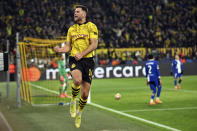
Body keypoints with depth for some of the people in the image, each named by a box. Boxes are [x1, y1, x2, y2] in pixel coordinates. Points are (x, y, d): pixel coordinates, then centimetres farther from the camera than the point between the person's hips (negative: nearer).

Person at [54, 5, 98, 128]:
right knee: (77, 80, -32)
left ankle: (79, 113, 28)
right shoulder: (71, 29, 14)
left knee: (85, 94, 1)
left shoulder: (91, 26, 0)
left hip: (88, 60, -1)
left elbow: (94, 44, -9)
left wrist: (82, 54, -21)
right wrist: (60, 49, -5)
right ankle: (73, 101, -4)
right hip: (74, 60, 1)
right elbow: (68, 47, 17)